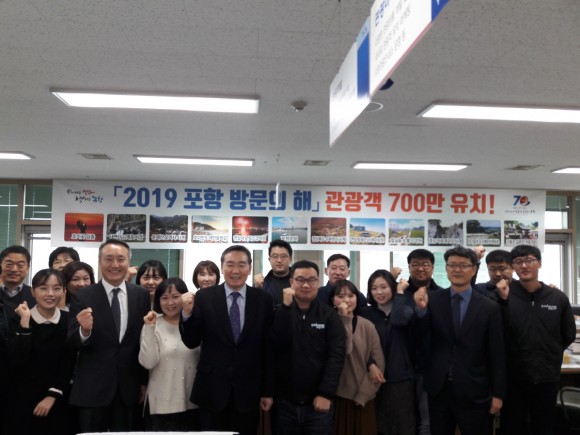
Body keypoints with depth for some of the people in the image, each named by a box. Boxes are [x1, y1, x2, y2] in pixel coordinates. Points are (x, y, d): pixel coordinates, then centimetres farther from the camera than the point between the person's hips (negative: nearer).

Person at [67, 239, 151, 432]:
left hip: (128, 387, 2)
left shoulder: (141, 295, 1)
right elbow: (72, 342, -7)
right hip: (92, 388, -2)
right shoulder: (82, 296, -5)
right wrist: (84, 330, -29)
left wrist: (144, 381, 10)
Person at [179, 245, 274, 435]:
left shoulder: (263, 300, -2)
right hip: (212, 390, 0)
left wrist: (267, 391, 2)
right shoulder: (204, 297, -4)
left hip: (248, 391, 1)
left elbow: (268, 348, 0)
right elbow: (191, 342, -2)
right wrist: (187, 312, -20)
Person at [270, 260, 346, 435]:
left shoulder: (329, 315, 0)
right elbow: (275, 344, -13)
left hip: (318, 401, -1)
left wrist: (326, 394, -14)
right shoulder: (280, 312, 3)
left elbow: (336, 355, -7)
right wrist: (286, 306, -18)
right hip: (285, 401, 1)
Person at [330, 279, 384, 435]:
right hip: (335, 396, -2)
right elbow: (343, 350, -19)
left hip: (362, 399, 2)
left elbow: (379, 363, 0)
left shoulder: (367, 326, 2)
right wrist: (344, 319, -17)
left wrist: (362, 396, -6)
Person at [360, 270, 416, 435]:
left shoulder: (405, 309, 0)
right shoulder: (366, 313, 3)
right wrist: (371, 365, -16)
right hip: (377, 379, 1)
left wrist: (400, 292, -14)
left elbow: (398, 320, -23)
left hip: (402, 378, -1)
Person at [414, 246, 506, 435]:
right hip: (438, 388, 2)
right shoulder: (433, 299, -2)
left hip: (474, 391, -1)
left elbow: (496, 354, -1)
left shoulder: (489, 307, -4)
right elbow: (421, 331, -15)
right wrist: (421, 308, -34)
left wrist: (498, 393, -1)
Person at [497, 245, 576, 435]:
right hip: (513, 378, -2)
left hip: (547, 378, 2)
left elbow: (569, 335, 11)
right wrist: (503, 300, -24)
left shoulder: (558, 298, -2)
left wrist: (549, 354, 8)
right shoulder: (505, 295, -8)